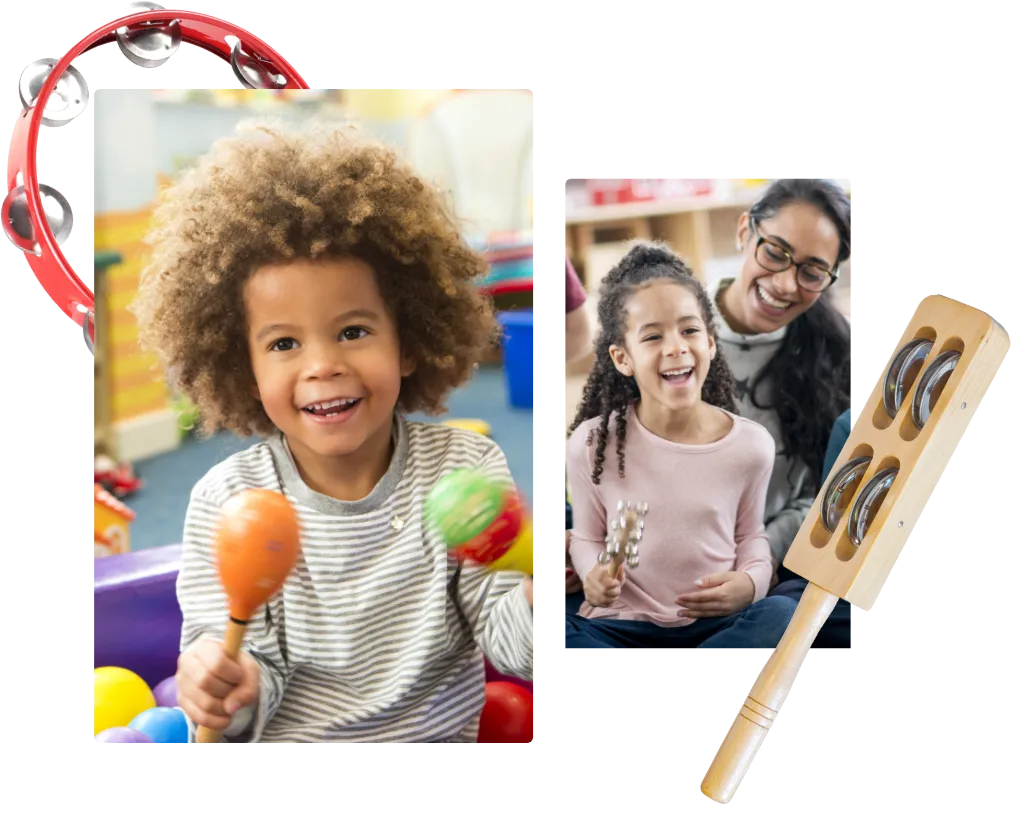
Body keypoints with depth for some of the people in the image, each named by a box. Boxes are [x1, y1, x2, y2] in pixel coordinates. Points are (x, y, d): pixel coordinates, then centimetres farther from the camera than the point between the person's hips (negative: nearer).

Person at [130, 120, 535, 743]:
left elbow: (505, 641, -7)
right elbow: (256, 666, -6)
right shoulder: (225, 502, -8)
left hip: (438, 734, 1)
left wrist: (535, 604, -28)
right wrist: (225, 693, -28)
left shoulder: (465, 468, -8)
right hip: (284, 739, 0)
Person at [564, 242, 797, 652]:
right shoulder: (593, 442, -8)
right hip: (620, 623, -1)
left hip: (715, 622, 1)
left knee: (782, 615, -30)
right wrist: (593, 575, -16)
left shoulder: (752, 444, -5)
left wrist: (750, 581, -10)